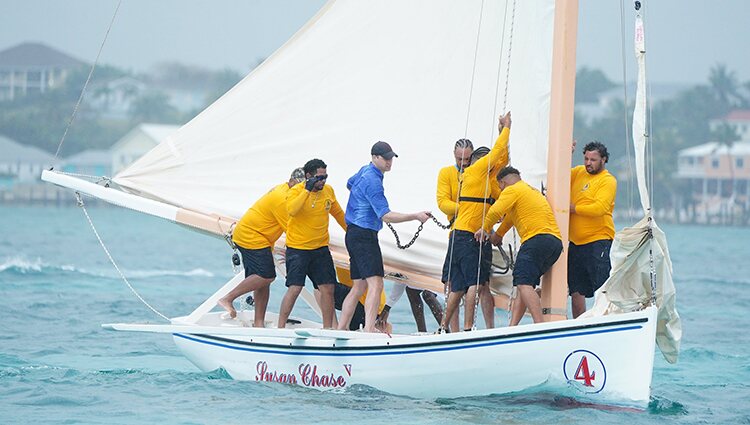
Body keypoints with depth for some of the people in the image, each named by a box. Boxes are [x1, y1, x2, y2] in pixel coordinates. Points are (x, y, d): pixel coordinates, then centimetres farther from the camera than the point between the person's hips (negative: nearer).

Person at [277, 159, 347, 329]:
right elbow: (292, 210, -33)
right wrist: (308, 190, -32)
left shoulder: (328, 191, 4)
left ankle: (328, 328, 11)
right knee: (294, 289, -9)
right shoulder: (296, 191, -11)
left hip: (321, 249, 5)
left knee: (328, 289, 2)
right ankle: (280, 327, -1)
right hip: (298, 249, -5)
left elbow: (338, 213, 21)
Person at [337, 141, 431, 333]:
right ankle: (369, 330, -32)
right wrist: (416, 216, -24)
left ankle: (340, 330, 15)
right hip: (364, 235, -11)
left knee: (359, 287, 13)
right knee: (375, 284, -20)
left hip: (355, 236, 11)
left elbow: (350, 185, 38)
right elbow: (386, 216, -23)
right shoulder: (372, 181, -18)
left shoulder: (364, 171, 14)